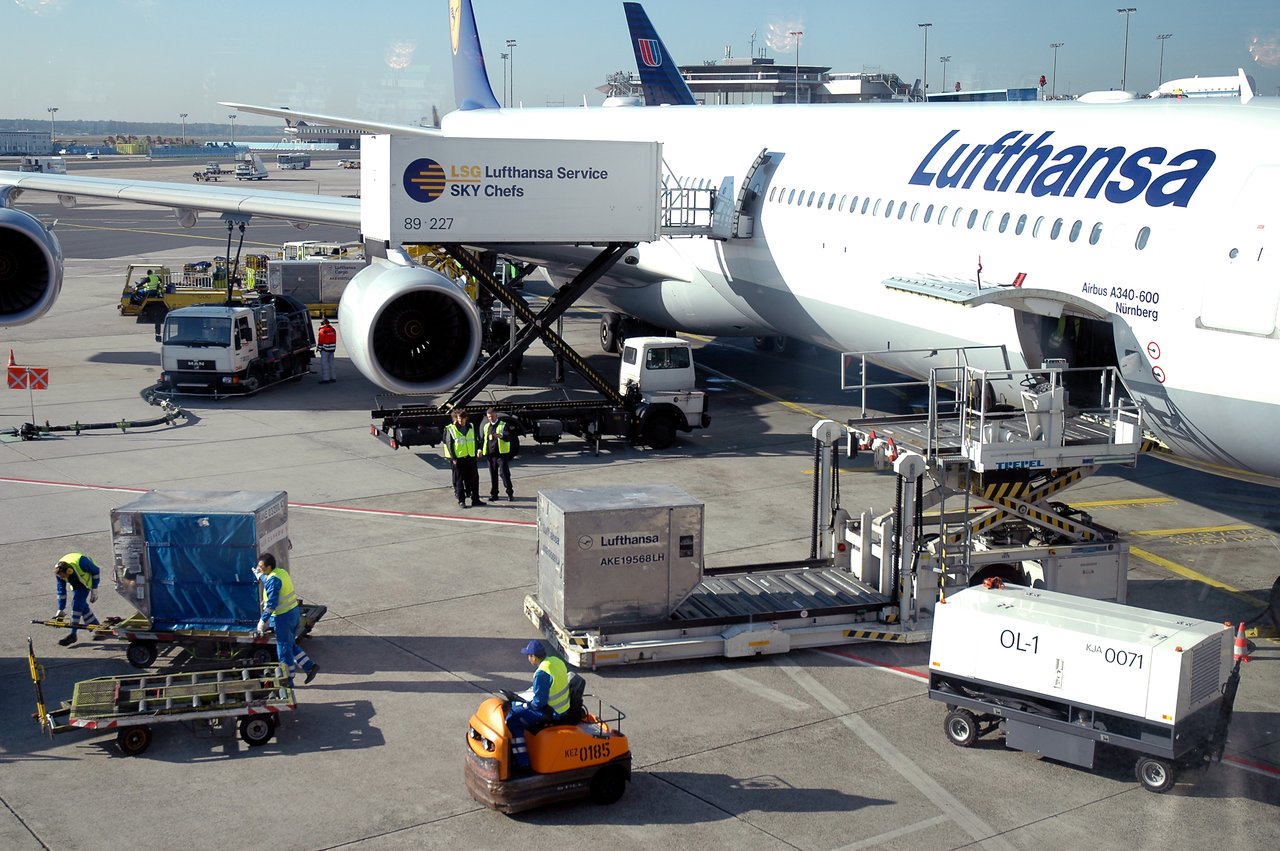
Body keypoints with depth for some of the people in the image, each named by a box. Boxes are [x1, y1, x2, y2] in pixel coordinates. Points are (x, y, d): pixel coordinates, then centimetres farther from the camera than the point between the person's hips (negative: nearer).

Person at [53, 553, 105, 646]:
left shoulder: (81, 562, -40)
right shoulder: (59, 571, -23)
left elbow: (96, 571, -20)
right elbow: (61, 591, -13)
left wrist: (94, 590, -16)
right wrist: (61, 611, -12)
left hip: (87, 579, -6)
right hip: (76, 584, 6)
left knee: (77, 603, -19)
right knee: (81, 605, -2)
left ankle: (73, 634, -18)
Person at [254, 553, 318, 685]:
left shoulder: (273, 580, -21)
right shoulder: (282, 572, 7)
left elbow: (271, 603, -24)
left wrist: (263, 621, -20)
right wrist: (259, 574, 30)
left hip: (283, 617, -9)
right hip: (294, 612, 9)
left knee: (284, 649, 4)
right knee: (291, 645, 21)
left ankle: (288, 679, 14)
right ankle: (310, 666, 17)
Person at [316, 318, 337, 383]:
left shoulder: (322, 330, -14)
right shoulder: (333, 330, 9)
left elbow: (320, 341, -13)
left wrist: (318, 348, -2)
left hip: (325, 349, -8)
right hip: (332, 349, 8)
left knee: (324, 364, -4)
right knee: (331, 363, 15)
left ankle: (325, 379, -7)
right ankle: (332, 377, 18)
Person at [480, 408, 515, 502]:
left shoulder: (504, 425, 0)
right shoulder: (486, 426, 15)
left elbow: (508, 437, -12)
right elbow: (482, 439, 21)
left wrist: (500, 435, -32)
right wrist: (480, 449, 5)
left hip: (502, 453, -5)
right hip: (490, 453, 5)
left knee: (504, 473, -9)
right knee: (493, 474, 8)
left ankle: (510, 493, -2)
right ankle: (493, 494, 15)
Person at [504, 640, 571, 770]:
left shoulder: (542, 674, -27)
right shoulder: (556, 660, 1)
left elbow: (539, 702, -23)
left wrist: (527, 705, -5)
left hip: (551, 712, -10)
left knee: (512, 719, -8)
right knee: (515, 705, 21)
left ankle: (522, 762, -6)